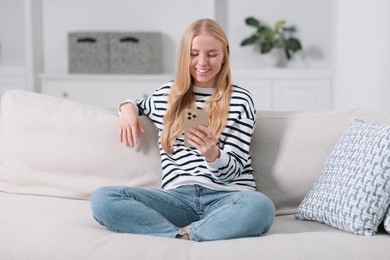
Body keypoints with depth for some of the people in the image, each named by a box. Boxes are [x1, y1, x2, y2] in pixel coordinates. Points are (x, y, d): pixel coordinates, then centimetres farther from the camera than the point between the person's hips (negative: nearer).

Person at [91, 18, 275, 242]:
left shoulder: (240, 100, 6)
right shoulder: (166, 95, 17)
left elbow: (233, 169, 1)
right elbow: (139, 105, 41)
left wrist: (213, 154, -22)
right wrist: (128, 107, 16)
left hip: (225, 197, -2)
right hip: (179, 196, 3)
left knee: (260, 207, -39)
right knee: (102, 198, -21)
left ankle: (179, 236, -23)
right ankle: (181, 237, -26)